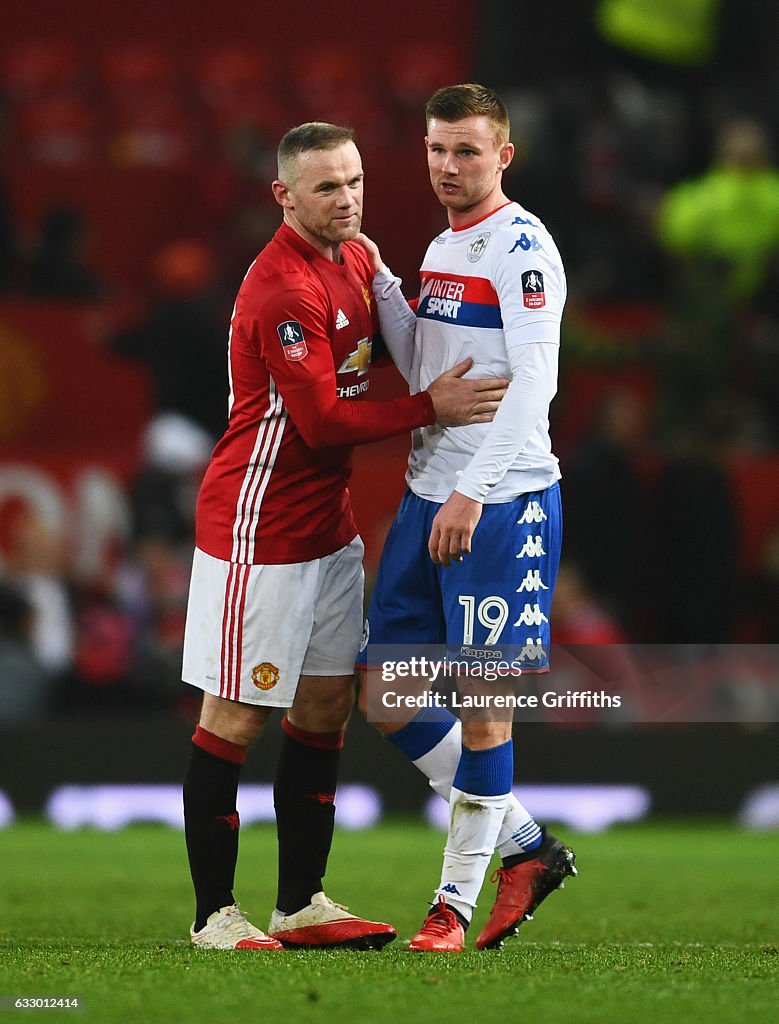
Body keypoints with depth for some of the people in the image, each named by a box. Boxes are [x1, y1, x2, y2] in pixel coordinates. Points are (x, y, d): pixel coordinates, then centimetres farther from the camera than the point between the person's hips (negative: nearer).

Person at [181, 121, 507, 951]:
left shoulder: (353, 260, 10)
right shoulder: (284, 290, -20)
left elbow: (389, 339, 28)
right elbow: (323, 420, -20)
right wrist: (431, 407, -15)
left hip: (325, 524, 10)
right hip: (259, 531, -10)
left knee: (325, 707, 10)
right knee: (237, 719, -4)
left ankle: (302, 905, 17)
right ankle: (214, 915, 0)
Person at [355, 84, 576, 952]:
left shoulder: (522, 248, -11)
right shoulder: (442, 248, 16)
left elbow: (532, 385, -18)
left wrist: (473, 492, -23)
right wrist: (378, 282, 9)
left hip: (500, 503, -9)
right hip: (430, 494, 9)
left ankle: (456, 899, 5)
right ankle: (526, 845, 19)